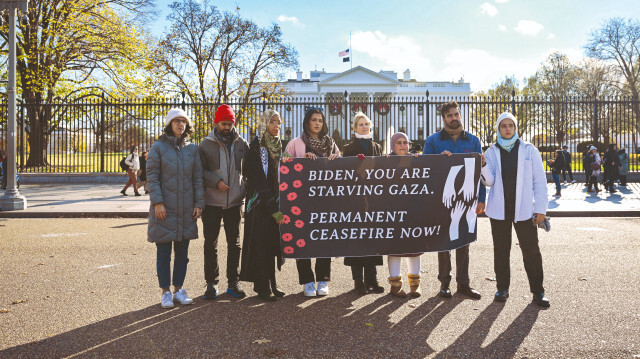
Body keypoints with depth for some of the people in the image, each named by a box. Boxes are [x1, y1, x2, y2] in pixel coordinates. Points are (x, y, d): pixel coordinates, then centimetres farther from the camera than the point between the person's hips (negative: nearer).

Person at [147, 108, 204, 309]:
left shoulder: (192, 149, 9)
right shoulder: (158, 147, -1)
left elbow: (197, 178, 8)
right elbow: (152, 176, -6)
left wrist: (199, 203, 1)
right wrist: (157, 202, -14)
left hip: (186, 209, 3)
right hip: (164, 209, -3)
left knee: (182, 252, 10)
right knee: (164, 252, 3)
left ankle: (178, 289, 22)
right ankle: (165, 292, 14)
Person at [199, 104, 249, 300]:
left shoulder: (241, 144, 5)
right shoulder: (206, 144, 0)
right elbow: (200, 170, -1)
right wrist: (216, 181, -16)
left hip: (234, 202, 2)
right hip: (212, 202, -1)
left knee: (234, 243, 8)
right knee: (210, 244, 5)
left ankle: (233, 282, 19)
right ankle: (212, 283, 16)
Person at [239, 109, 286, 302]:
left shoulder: (280, 147, 12)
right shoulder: (255, 148, -9)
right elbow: (259, 183, -15)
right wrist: (274, 210, -18)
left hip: (275, 203, 6)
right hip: (260, 204, -6)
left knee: (273, 242, 10)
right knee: (260, 244, -2)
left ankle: (270, 285, 18)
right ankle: (263, 287, 6)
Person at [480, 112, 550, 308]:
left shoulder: (529, 150, 4)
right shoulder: (491, 152, 6)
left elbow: (539, 180, 3)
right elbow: (490, 181, -3)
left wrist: (540, 208, -3)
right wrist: (483, 166, -21)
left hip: (524, 209, -1)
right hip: (499, 209, 1)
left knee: (531, 250, 0)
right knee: (501, 250, 7)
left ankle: (538, 291, 11)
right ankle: (502, 288, 20)